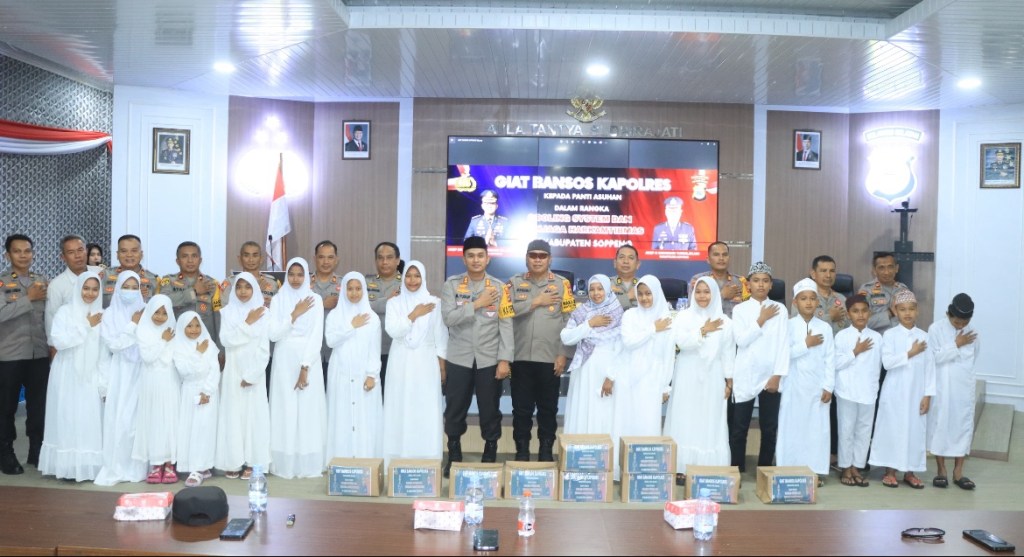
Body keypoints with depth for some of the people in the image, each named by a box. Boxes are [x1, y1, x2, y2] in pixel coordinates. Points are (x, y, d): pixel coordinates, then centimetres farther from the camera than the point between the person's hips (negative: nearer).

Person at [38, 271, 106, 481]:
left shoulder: (102, 315, 5)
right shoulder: (65, 311, -2)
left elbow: (105, 351, 5)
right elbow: (59, 341, -14)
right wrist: (86, 326, -13)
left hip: (91, 377, 2)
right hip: (67, 375, -2)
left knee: (91, 421, 2)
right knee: (68, 420, -1)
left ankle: (90, 466, 9)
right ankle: (69, 466, 6)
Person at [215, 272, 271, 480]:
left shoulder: (263, 313, -1)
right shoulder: (227, 312, 4)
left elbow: (264, 349, -5)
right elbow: (226, 340, -9)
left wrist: (252, 375, -10)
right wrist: (247, 323, -11)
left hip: (254, 372, -1)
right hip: (233, 372, 1)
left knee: (254, 414, 0)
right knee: (233, 415, 2)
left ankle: (251, 462, 6)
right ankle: (233, 462, 9)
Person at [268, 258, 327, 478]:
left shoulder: (315, 300, 1)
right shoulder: (278, 300, 4)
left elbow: (317, 336, -5)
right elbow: (273, 334, -5)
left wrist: (305, 368, -11)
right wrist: (295, 315, -12)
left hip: (308, 361, -1)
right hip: (284, 362, 1)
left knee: (309, 410, 0)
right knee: (285, 411, 2)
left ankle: (309, 465, 6)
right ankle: (285, 465, 9)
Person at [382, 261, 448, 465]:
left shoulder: (434, 302, 4)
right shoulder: (394, 302, 6)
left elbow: (441, 336, 4)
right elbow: (392, 331, -6)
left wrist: (442, 366, 1)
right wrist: (414, 315, -10)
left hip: (426, 362, -1)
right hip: (401, 362, 1)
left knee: (426, 411, -3)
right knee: (400, 410, 1)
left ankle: (426, 462, 3)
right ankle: (398, 462, 8)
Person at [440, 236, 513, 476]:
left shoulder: (499, 287, 2)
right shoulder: (451, 285, 1)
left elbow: (506, 325, -3)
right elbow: (448, 318, -11)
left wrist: (505, 359, -10)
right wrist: (476, 304, -16)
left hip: (489, 360, 0)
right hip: (459, 359, 0)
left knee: (490, 410, 5)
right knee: (455, 410, 7)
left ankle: (490, 458, 20)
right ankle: (454, 458, 24)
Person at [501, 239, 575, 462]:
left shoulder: (562, 284, 3)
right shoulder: (514, 283, 7)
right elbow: (505, 311, -9)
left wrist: (563, 354, -8)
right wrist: (536, 302, -9)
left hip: (550, 358, 0)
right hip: (521, 358, 1)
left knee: (548, 408, 8)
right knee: (521, 408, 6)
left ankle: (546, 453, 20)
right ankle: (521, 453, 18)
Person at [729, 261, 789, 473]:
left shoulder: (780, 309, 4)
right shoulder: (740, 309, 2)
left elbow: (784, 344, 0)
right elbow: (741, 340, -10)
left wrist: (778, 375, -7)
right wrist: (761, 320, -8)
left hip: (770, 377, 1)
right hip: (745, 377, -1)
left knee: (769, 428, 7)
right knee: (738, 428, 2)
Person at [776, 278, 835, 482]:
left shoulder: (825, 327, 3)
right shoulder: (789, 325, -1)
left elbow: (830, 359, 2)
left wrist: (828, 387, -3)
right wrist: (806, 344, -13)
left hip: (817, 387, 1)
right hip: (794, 386, -1)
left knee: (817, 428, 4)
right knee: (792, 427, 2)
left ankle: (815, 470, 13)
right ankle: (789, 471, 10)